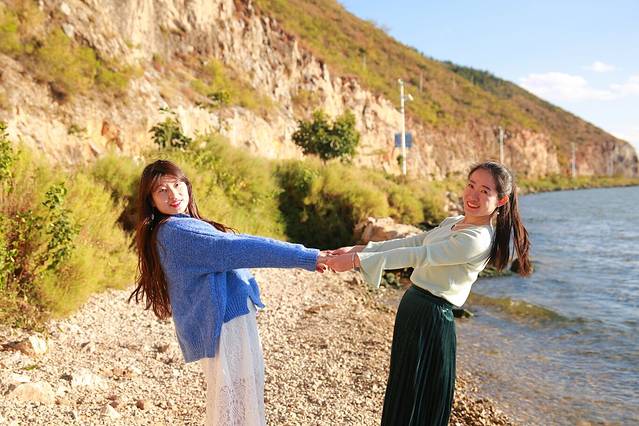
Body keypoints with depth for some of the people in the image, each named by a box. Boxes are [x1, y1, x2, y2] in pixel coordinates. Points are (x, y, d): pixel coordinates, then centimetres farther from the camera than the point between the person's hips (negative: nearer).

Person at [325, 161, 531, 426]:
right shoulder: (452, 223, 11)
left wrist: (356, 260, -26)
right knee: (401, 396, 20)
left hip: (432, 317, -9)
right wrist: (357, 249, 4)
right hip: (412, 305, 9)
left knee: (417, 404, 3)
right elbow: (409, 242, 11)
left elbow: (418, 255, -25)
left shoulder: (478, 240, -19)